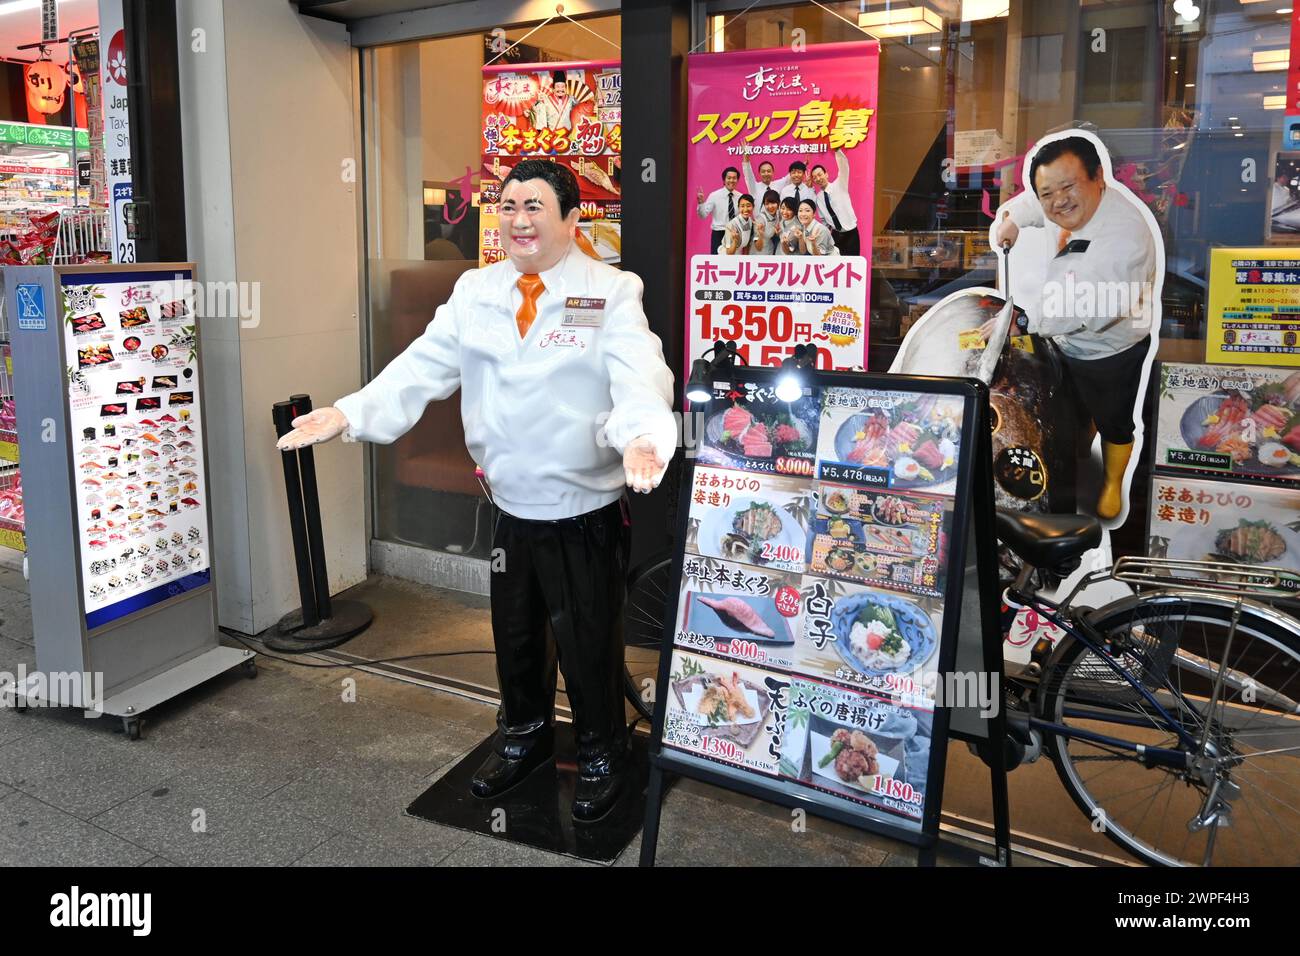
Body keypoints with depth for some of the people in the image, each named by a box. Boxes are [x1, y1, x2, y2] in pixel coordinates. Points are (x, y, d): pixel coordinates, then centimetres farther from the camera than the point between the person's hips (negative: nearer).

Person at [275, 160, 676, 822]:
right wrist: (349, 413, -15)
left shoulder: (612, 293, -9)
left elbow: (639, 377, -23)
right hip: (510, 510, 5)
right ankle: (524, 735, 47)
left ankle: (601, 756, 36)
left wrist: (642, 437, -44)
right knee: (514, 637, 21)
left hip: (586, 514, -4)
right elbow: (423, 368, -1)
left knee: (588, 644, 9)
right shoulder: (474, 291, 6)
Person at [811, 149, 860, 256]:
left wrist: (837, 150, -33)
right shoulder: (818, 198, 5)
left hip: (850, 233, -4)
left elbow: (843, 166, -21)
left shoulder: (839, 186, -6)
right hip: (835, 235, 4)